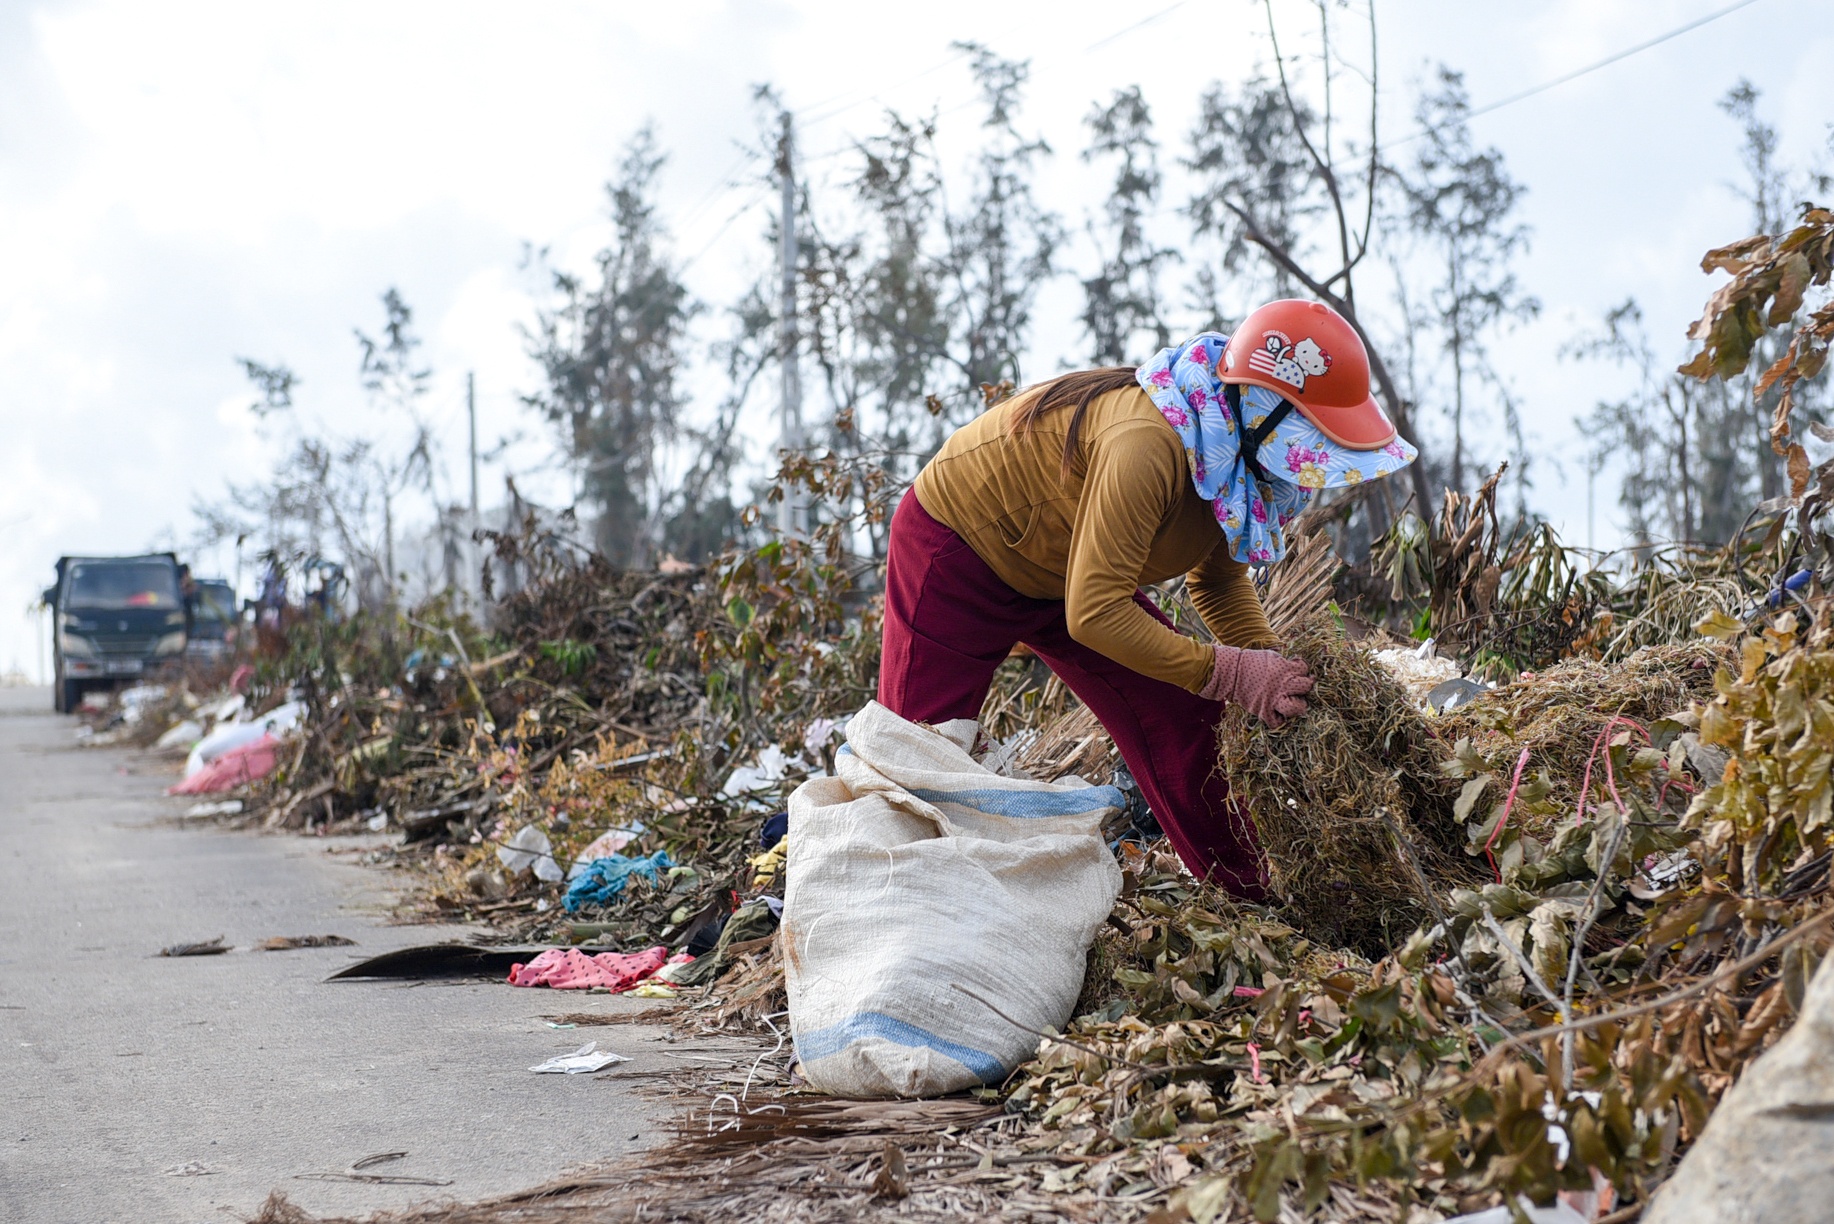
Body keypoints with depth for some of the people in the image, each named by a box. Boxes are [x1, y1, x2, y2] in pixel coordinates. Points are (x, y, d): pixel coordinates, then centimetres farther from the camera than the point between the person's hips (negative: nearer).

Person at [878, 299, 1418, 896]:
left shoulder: (1235, 450, -13)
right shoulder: (1149, 445, -40)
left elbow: (1218, 577, 3)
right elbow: (1094, 613, -39)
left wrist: (1269, 661, -15)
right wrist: (1232, 673, -36)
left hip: (1065, 570, 8)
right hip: (959, 550, -8)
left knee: (1180, 722, 3)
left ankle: (1256, 900, 13)